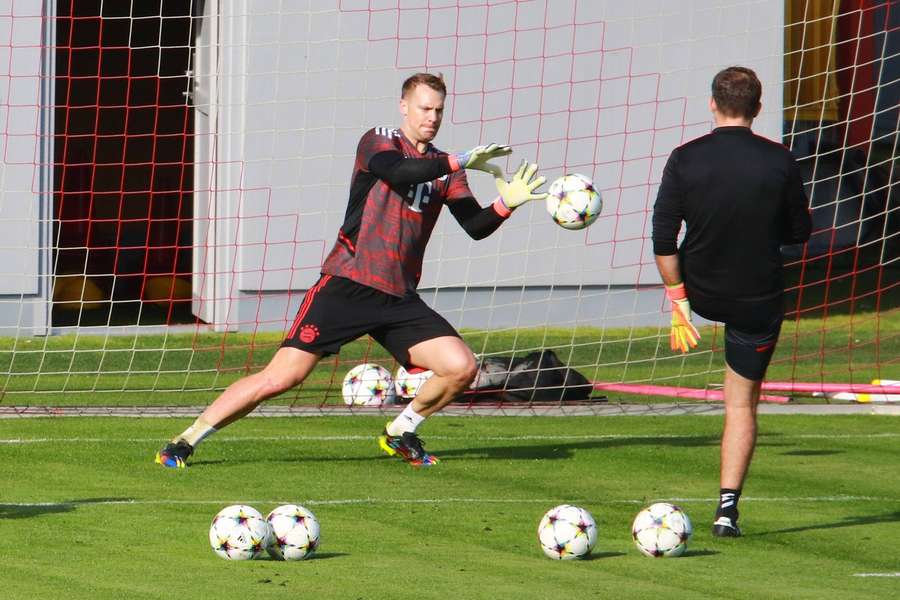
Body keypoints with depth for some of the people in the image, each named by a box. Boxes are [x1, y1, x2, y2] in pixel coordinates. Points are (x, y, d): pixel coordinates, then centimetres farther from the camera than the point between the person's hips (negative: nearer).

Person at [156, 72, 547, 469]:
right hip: (348, 284, -6)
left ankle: (399, 435, 18)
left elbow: (476, 226, 7)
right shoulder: (378, 142, -1)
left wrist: (506, 204, -10)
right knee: (283, 376, -14)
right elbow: (398, 172, -24)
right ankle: (184, 442, -4)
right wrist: (461, 161, -22)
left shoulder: (443, 167, 14)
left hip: (399, 298, 6)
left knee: (461, 368, -8)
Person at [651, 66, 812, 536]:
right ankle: (727, 507, 2)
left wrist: (677, 299, -7)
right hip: (760, 299, -1)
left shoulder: (685, 159, -11)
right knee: (742, 404, 9)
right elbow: (799, 233, 0)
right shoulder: (780, 162, -12)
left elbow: (663, 237, -13)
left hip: (702, 293, 1)